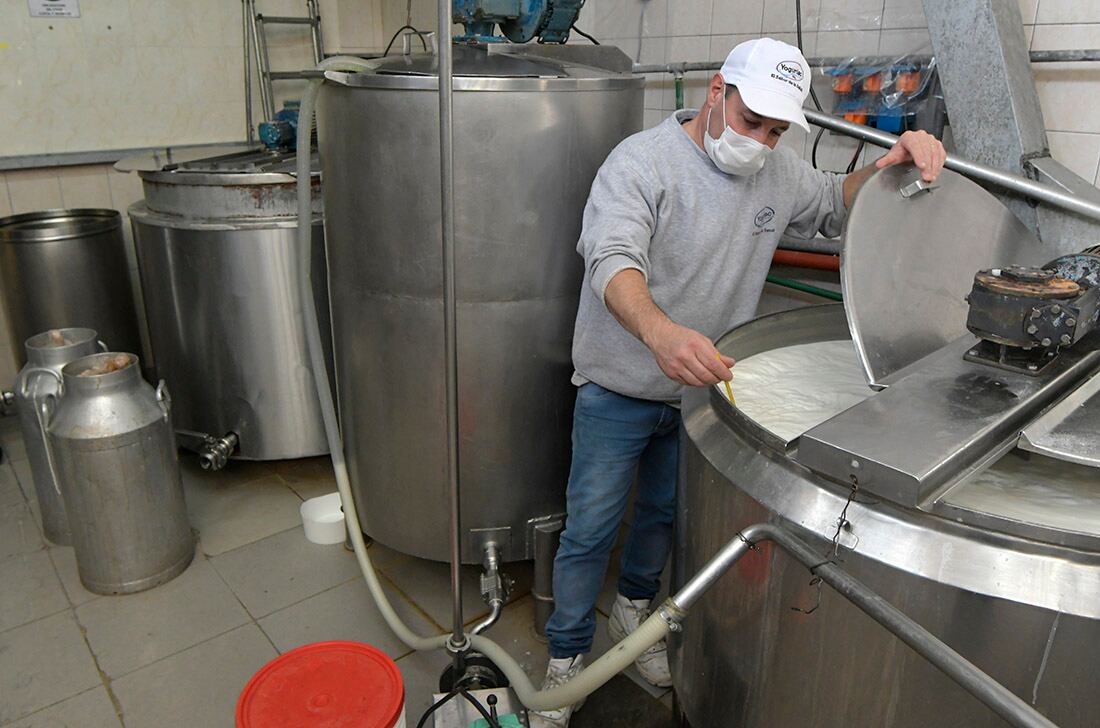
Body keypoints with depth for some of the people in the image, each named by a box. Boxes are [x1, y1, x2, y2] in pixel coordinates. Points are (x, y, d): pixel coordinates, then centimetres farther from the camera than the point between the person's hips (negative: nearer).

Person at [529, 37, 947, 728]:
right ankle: (567, 657, 28)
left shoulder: (778, 170, 1)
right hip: (620, 392, -5)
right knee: (590, 531, 6)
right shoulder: (642, 162, -21)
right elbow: (612, 260, -36)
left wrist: (890, 164, -3)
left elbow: (835, 204, 19)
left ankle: (634, 608, 50)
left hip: (703, 386, 6)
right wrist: (661, 331, -57)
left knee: (666, 513, 23)